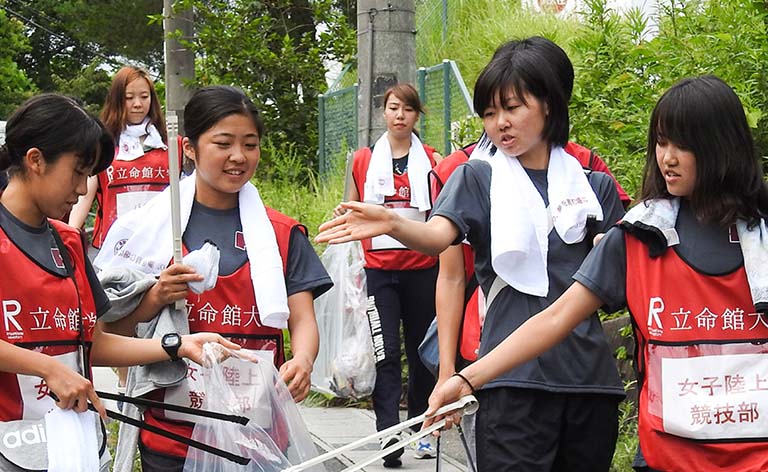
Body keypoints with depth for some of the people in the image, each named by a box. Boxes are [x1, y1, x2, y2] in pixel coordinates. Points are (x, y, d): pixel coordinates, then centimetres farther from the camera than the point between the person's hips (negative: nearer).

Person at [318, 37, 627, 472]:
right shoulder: (478, 178, 5)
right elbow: (438, 235, -14)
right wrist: (392, 225, -35)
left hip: (588, 368, 3)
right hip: (515, 374, -3)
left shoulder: (592, 184, 12)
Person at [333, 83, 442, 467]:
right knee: (386, 352, -9)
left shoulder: (431, 161, 6)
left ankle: (421, 428, 21)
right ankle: (389, 435, -14)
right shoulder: (363, 160, 7)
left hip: (421, 268, 1)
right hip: (378, 269, -1)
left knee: (421, 350, 8)